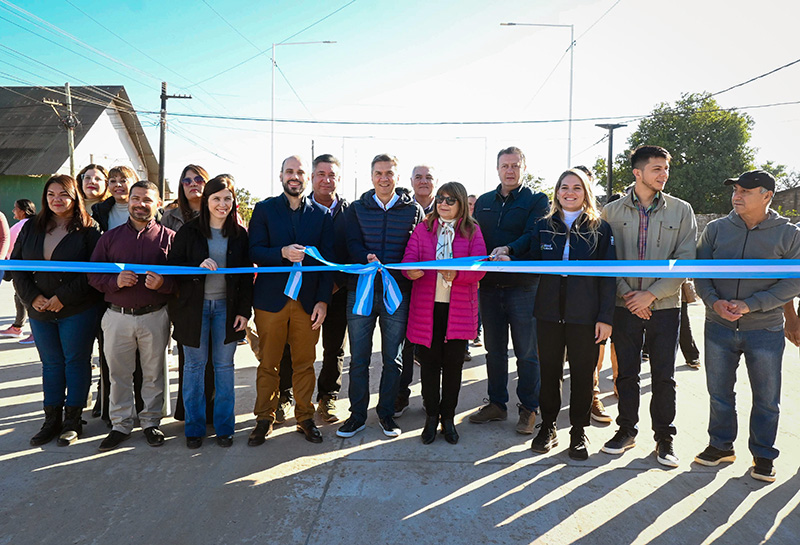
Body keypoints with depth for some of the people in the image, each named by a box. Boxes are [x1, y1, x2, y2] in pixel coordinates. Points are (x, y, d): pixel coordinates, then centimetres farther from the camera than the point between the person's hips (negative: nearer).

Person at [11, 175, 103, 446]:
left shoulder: (88, 230, -7)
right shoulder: (31, 228, 8)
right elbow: (16, 264, 8)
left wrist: (63, 297, -16)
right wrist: (32, 296, -6)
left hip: (77, 310, -5)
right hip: (40, 311, 5)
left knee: (76, 361, 5)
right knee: (51, 363, 13)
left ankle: (73, 420, 18)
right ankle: (52, 420, 24)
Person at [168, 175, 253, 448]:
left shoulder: (239, 234, 4)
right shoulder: (189, 231, 0)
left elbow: (247, 275, 4)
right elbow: (172, 265, -2)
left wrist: (244, 310, -2)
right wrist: (198, 267, -20)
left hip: (226, 306, 1)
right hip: (194, 305, -1)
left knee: (224, 365, 7)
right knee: (194, 365, 6)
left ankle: (224, 426, 18)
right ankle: (194, 426, 19)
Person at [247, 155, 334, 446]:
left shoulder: (321, 215, 9)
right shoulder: (264, 209, 6)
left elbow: (328, 260, 5)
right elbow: (254, 252, -1)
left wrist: (323, 300, -3)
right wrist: (282, 253, -20)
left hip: (308, 300, 1)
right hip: (271, 299, -1)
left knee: (305, 363, 7)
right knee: (268, 363, 7)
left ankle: (304, 417, 21)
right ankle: (264, 419, 21)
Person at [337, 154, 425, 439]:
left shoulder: (413, 209, 8)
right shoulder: (357, 209, 10)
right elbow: (352, 244, 0)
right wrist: (368, 258, -21)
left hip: (397, 291, 0)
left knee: (393, 358, 8)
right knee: (358, 358, 5)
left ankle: (386, 413, 23)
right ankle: (357, 414, 19)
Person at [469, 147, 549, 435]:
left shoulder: (537, 200, 2)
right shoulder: (483, 202, 16)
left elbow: (534, 236, -13)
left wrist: (509, 249, -30)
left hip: (523, 284, -4)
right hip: (489, 284, 4)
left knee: (527, 351, 2)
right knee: (494, 349, 12)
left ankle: (529, 408, 16)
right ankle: (496, 404, 25)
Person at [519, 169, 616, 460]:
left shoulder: (600, 229, 3)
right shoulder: (543, 227, 10)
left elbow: (608, 276, 0)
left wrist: (605, 317, -7)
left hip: (585, 316, -2)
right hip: (549, 312, 2)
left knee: (582, 375, 6)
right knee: (549, 372, 9)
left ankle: (578, 432, 23)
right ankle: (548, 427, 26)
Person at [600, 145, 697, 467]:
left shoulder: (681, 210, 1)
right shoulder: (612, 211, 2)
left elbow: (685, 260, -4)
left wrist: (651, 294, -12)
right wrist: (626, 294, -10)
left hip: (665, 305, 0)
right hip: (625, 305, 0)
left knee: (664, 377, 7)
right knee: (626, 373, 9)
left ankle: (664, 437, 23)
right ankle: (627, 430, 26)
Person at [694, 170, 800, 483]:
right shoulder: (716, 229, 2)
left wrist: (750, 305, -19)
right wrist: (714, 301, -14)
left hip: (765, 330, -2)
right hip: (719, 327, 2)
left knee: (766, 399, 10)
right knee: (719, 392, 13)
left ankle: (763, 455, 28)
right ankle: (721, 446, 30)